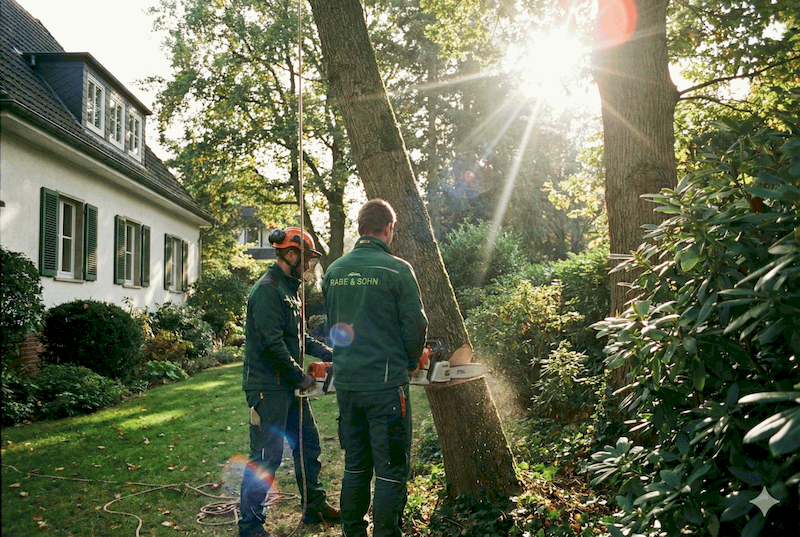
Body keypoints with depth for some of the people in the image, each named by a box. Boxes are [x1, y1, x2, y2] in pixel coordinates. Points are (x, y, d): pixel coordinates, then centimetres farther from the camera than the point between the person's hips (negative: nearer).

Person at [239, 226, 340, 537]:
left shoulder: (289, 290, 16)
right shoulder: (267, 290, -16)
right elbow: (273, 343, -23)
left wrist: (331, 355, 11)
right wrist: (301, 377, -15)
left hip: (289, 386, 10)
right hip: (268, 387, -10)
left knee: (308, 444, 17)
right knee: (266, 456, -4)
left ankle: (314, 508, 31)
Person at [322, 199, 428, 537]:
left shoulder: (334, 271, 6)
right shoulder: (396, 269, -11)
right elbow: (415, 324, -8)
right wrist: (412, 362, 9)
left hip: (345, 382, 6)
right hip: (386, 382, -6)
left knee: (355, 466, 18)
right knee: (391, 470, 3)